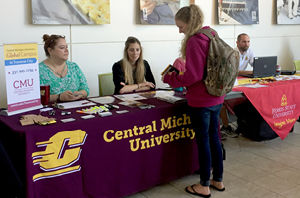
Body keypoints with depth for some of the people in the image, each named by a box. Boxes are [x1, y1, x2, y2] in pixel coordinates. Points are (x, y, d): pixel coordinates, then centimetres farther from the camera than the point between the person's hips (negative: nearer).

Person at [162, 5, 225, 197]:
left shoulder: (194, 41, -18)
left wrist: (170, 78, -8)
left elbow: (193, 76, -21)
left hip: (201, 101, -9)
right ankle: (218, 180, 31)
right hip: (216, 98, 9)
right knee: (214, 138, 17)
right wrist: (178, 74, 16)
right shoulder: (211, 37, 9)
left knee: (203, 141, 3)